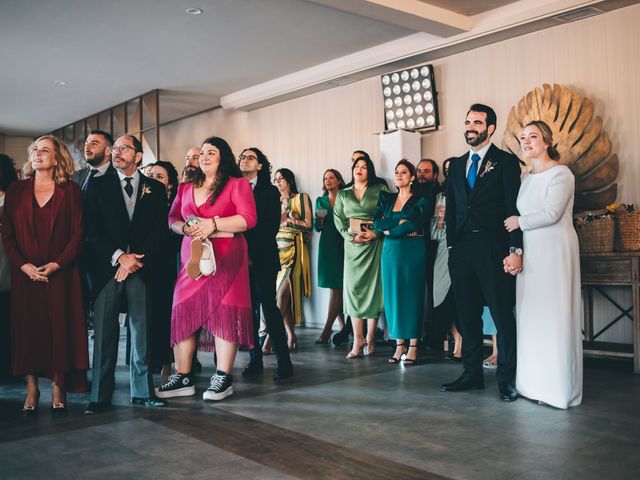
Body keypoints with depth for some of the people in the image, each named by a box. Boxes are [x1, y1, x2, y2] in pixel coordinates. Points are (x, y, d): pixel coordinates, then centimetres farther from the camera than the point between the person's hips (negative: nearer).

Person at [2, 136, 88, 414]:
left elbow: (78, 233, -2)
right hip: (25, 273, 2)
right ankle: (31, 390, 11)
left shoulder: (70, 191, 3)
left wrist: (57, 264, -12)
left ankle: (58, 389, 8)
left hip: (61, 273, -2)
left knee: (59, 327, -1)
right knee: (28, 328, 2)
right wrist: (23, 265, -8)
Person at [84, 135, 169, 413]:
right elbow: (92, 228, 4)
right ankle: (100, 396, 4)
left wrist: (135, 259, -7)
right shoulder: (99, 185, 12)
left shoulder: (155, 189, 12)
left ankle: (142, 391, 10)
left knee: (142, 331, 1)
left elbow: (160, 230, 4)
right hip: (107, 267, 0)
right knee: (104, 332, -2)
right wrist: (119, 256, -8)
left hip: (142, 268, 0)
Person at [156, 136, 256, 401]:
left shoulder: (237, 184, 3)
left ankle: (223, 378, 2)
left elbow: (248, 218, -8)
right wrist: (186, 228, -6)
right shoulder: (186, 187, 19)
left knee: (223, 312, -6)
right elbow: (172, 219, 16)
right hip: (192, 257, 5)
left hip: (225, 258, -5)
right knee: (182, 312, 0)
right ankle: (183, 377, 7)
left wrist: (213, 224, -15)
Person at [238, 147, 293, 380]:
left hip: (263, 258, -3)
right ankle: (255, 359, 10)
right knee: (248, 308, 3)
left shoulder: (270, 192, 6)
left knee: (268, 305, -8)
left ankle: (284, 361, -4)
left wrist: (253, 253, -11)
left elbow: (272, 226, -3)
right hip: (241, 259, 3)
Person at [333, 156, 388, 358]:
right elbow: (338, 219, 6)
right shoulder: (343, 194, 14)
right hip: (352, 244, 2)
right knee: (353, 288, -2)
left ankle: (370, 338, 4)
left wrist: (376, 233, -14)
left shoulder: (380, 189, 6)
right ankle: (357, 340, 1)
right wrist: (350, 236, -9)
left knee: (372, 287, -3)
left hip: (374, 243, -2)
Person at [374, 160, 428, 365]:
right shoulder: (386, 198, 13)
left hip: (413, 252, -4)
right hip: (390, 252, 4)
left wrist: (389, 230, -9)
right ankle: (399, 344, 12)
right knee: (393, 295, 4)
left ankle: (413, 346, 5)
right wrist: (401, 224, -12)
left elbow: (416, 224, -16)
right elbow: (377, 222, -1)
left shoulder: (420, 200, 0)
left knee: (412, 295, -1)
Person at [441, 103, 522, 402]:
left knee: (503, 314, 0)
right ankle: (472, 373, 21)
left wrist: (515, 250, -13)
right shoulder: (456, 165, 17)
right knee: (467, 315, 10)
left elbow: (514, 208, -6)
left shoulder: (505, 161, 1)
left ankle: (506, 378, 11)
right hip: (462, 249, 5)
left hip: (493, 248, -5)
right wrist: (451, 245, 10)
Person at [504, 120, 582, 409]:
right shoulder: (527, 178, 17)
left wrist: (520, 222, -4)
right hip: (530, 252, 8)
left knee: (554, 316, -4)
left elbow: (552, 213, -17)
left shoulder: (560, 174, -7)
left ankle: (559, 388, 5)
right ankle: (536, 383, 15)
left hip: (554, 252, -7)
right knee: (531, 316, 7)